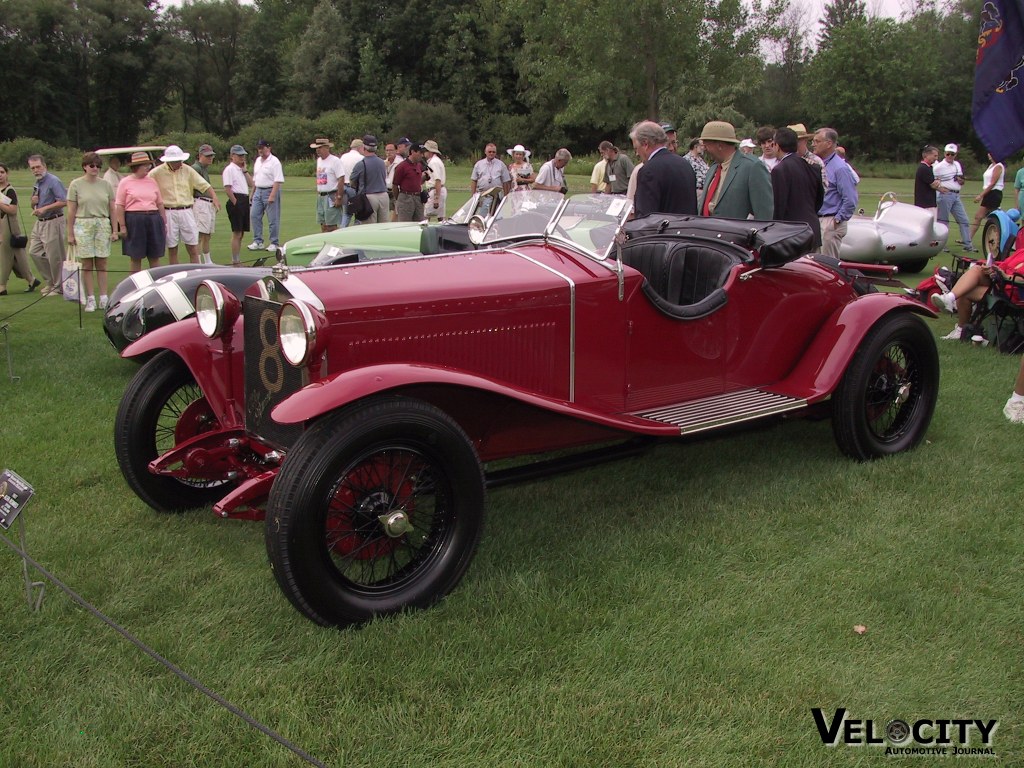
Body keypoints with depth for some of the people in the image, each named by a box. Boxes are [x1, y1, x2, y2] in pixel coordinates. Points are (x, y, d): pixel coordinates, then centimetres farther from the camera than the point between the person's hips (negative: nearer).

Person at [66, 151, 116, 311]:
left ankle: (104, 298, 6)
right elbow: (71, 211, 2)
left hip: (103, 225, 2)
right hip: (83, 225, -2)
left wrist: (114, 230, 6)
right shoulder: (76, 185, 2)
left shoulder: (105, 184, 9)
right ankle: (90, 299, 4)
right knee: (87, 264, 0)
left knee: (102, 264, 3)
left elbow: (112, 209, 11)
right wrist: (70, 233, 0)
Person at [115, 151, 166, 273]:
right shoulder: (125, 182, 0)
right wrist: (122, 226, -9)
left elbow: (160, 203, 15)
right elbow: (119, 206, -3)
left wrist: (163, 223, 11)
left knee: (155, 257, 5)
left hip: (154, 220, 4)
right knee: (135, 258, 3)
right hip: (134, 221, -4)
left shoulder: (152, 182, 12)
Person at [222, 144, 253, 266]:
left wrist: (245, 170, 7)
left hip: (245, 201, 9)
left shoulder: (242, 170, 19)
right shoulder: (229, 169, -8)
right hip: (236, 201, -9)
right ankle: (235, 262, -3)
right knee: (236, 233, -7)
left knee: (241, 233, 12)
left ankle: (238, 260, 19)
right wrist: (235, 203, -16)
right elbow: (227, 189, -16)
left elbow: (251, 184, 11)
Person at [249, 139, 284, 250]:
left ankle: (274, 243, 6)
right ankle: (257, 242, 11)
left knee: (273, 219, -2)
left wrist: (272, 195, -24)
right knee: (254, 216, 4)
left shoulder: (274, 161, -10)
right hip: (258, 191, 8)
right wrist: (252, 193, 18)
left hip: (270, 191, -8)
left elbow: (278, 180, -17)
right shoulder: (257, 161, 15)